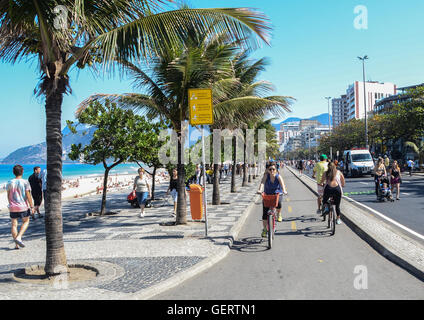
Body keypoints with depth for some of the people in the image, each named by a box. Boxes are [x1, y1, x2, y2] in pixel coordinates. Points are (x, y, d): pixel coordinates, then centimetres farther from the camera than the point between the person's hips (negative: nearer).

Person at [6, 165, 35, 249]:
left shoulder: (9, 183, 1)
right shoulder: (25, 182, -8)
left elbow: (8, 196, 8)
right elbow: (28, 196, -10)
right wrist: (32, 207, -4)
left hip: (13, 207, 3)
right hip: (23, 206, -2)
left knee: (14, 224, 10)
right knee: (26, 222, 17)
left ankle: (16, 244, 9)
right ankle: (18, 237, -2)